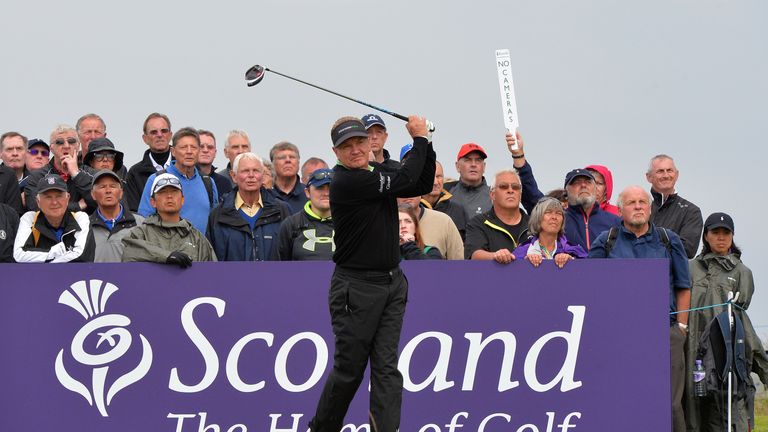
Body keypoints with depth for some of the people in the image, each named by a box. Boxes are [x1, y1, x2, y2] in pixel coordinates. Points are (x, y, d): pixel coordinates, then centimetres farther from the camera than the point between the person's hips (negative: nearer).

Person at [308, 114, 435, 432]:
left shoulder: (378, 172, 10)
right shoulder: (346, 182, -17)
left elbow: (422, 185, 13)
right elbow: (404, 180, -18)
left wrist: (425, 143, 2)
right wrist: (420, 138, -6)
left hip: (392, 284, 7)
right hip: (357, 287, -7)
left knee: (386, 368, 0)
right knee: (349, 369, 2)